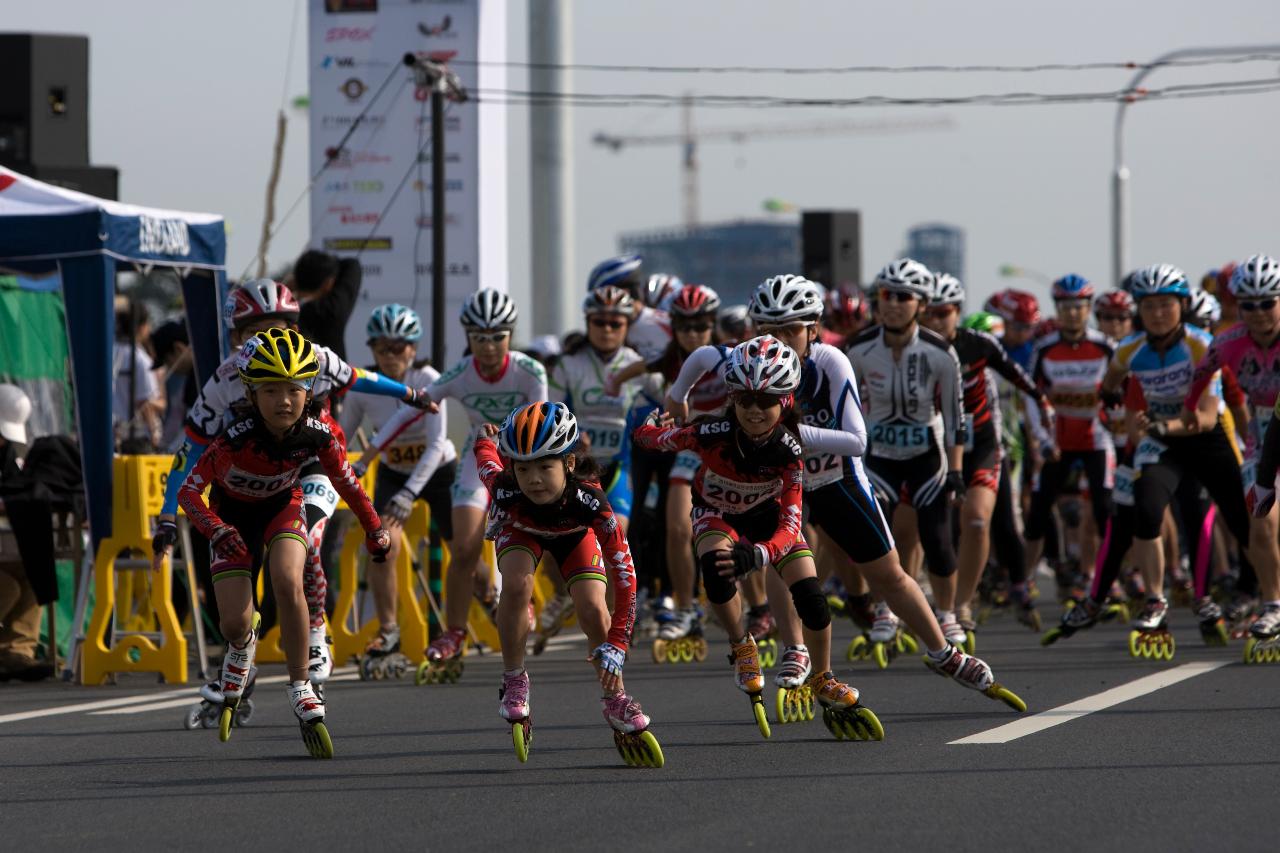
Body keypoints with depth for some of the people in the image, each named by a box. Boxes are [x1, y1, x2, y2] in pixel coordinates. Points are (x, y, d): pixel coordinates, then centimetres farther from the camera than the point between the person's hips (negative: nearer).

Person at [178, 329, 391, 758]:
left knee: (288, 583, -29)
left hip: (283, 508, 1)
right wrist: (218, 531, -43)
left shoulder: (318, 434, -27)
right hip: (234, 514, -1)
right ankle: (243, 645, 30)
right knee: (234, 622, -11)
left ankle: (301, 691, -16)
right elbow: (189, 491, -27)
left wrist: (374, 529, 3)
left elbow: (345, 480, -8)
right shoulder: (236, 439, -35)